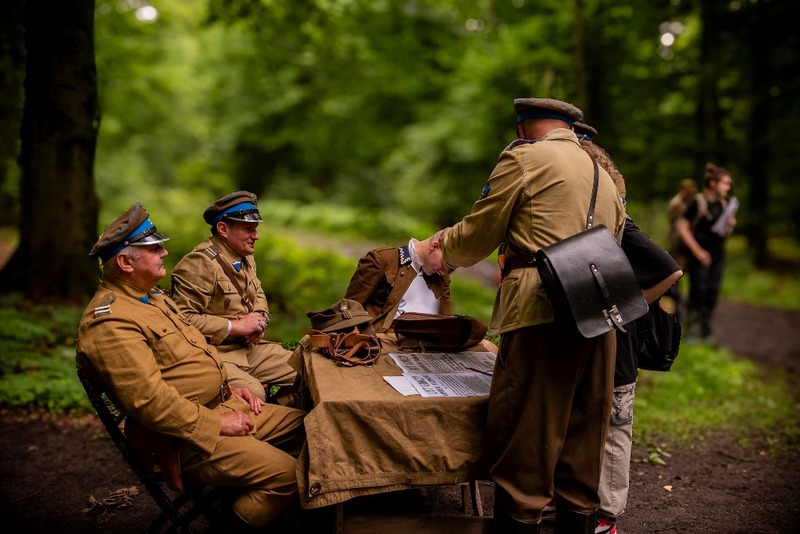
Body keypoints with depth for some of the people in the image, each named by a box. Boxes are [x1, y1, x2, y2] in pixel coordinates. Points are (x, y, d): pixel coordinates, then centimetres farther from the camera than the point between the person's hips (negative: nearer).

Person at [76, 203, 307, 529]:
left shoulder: (151, 296, 14)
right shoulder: (110, 322, -19)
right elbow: (149, 401, -26)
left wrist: (228, 387, 12)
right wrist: (217, 424, -20)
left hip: (223, 406, 11)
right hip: (187, 438, -10)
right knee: (287, 473, -22)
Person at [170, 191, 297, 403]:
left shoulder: (246, 258, 12)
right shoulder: (200, 263, -17)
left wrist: (260, 318, 4)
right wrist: (235, 326, -19)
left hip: (249, 346, 9)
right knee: (253, 393, -34)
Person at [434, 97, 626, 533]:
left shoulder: (524, 157, 2)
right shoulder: (604, 175, 24)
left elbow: (477, 234, 3)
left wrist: (442, 255, 24)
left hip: (543, 314, -8)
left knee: (522, 451, -1)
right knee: (581, 452, 14)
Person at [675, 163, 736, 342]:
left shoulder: (723, 205, 10)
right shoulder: (698, 202, -10)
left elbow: (724, 235, 17)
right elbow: (682, 227, -13)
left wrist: (730, 226, -5)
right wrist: (698, 251, -15)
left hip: (718, 255, 6)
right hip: (700, 257, -6)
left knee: (712, 293, 7)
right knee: (698, 291, -1)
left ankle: (706, 331, 17)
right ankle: (690, 328, 13)